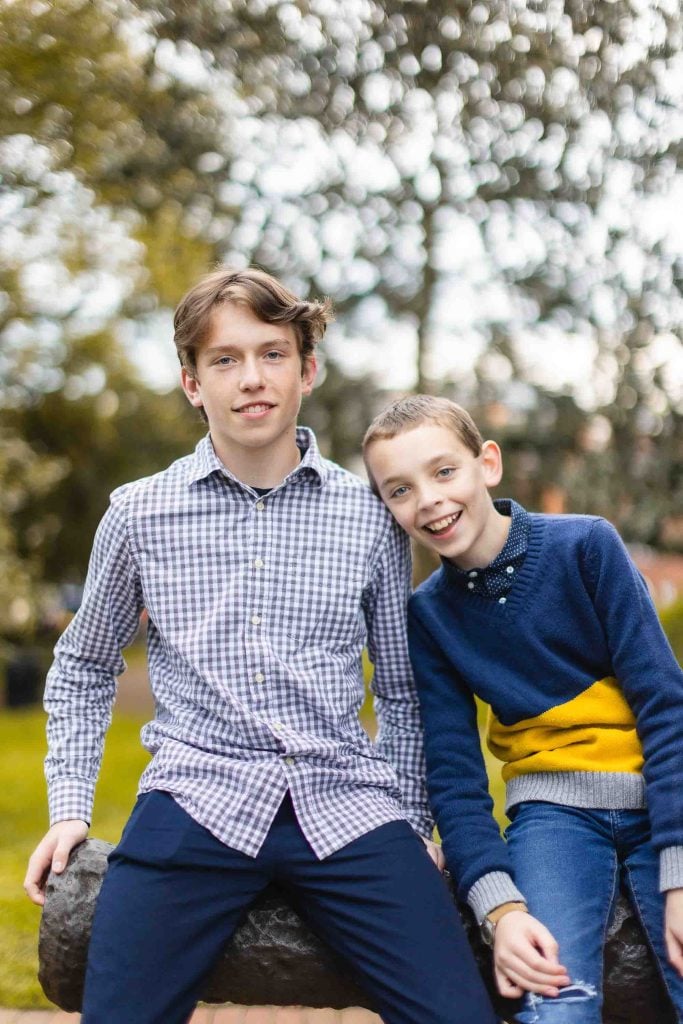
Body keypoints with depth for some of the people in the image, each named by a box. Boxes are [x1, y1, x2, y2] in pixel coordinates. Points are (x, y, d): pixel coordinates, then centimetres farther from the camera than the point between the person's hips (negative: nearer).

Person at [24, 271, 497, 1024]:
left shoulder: (370, 518, 7)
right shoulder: (138, 515, 6)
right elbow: (83, 668, 19)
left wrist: (413, 823, 14)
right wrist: (70, 805, 10)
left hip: (344, 802, 1)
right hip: (198, 800, 0)